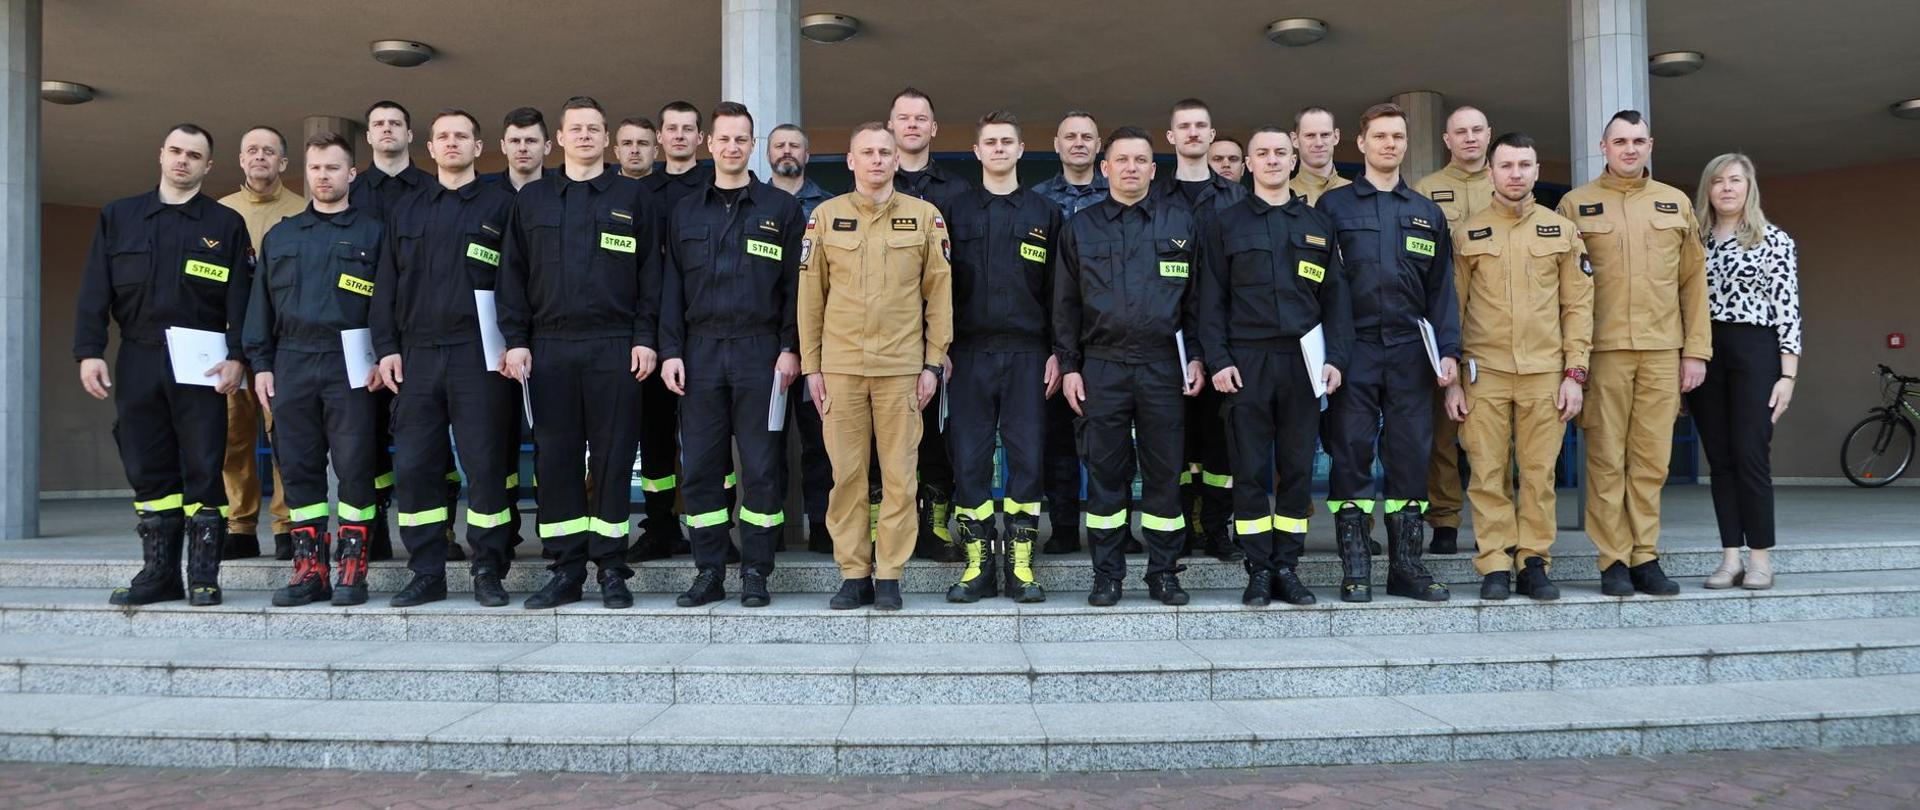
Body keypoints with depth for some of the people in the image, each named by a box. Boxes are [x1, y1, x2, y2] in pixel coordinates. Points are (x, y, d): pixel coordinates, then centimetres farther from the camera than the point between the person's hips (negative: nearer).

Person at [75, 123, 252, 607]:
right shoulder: (119, 217, 13)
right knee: (148, 469, 6)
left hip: (199, 364, -3)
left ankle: (203, 577, 4)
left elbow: (240, 298, 0)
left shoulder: (226, 224, 6)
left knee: (203, 469, -2)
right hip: (137, 362, 3)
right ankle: (158, 572, 14)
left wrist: (236, 357, -12)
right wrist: (89, 352, -3)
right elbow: (94, 292, 8)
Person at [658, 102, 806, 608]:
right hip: (701, 351, 3)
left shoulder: (781, 209, 7)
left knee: (762, 466, -1)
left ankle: (756, 572, 7)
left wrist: (790, 348, -7)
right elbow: (672, 287, 11)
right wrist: (670, 350, 1)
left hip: (760, 350, -2)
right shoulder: (686, 212, 15)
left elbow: (795, 284, 2)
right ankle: (708, 572, 11)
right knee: (701, 466, 3)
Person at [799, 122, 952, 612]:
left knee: (899, 475, 1)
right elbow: (810, 295, 8)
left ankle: (889, 576, 10)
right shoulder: (825, 216, 8)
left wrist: (933, 363, 0)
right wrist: (811, 366, 4)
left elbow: (939, 293, 6)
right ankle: (853, 575, 12)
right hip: (840, 366, 1)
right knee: (846, 474, 2)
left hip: (902, 368, -1)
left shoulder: (925, 216, 6)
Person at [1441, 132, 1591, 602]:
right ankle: (1494, 567, 6)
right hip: (1483, 373, -1)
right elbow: (1451, 310, 6)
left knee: (1539, 475, 2)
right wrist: (1451, 379, 1)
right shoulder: (1467, 234, 7)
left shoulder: (1562, 231, 10)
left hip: (1545, 374, 1)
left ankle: (1535, 564, 12)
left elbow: (1578, 306, 8)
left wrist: (1574, 373, 0)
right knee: (1489, 476, -1)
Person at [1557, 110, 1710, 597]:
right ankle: (1614, 562, 5)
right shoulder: (1576, 204, 6)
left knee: (1651, 459, 3)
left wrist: (1696, 351, 5)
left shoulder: (1676, 204, 14)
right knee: (1606, 458, -1)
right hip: (1603, 350, -2)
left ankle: (1646, 558, 11)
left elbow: (1694, 281, 12)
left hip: (1663, 351, 2)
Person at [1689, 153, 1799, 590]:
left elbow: (1788, 310, -2)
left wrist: (1787, 375, -8)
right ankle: (1730, 558, 9)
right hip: (1704, 353, 4)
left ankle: (1760, 558, 3)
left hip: (1754, 351, -3)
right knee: (1720, 459, 4)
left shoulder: (1775, 240, 2)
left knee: (1750, 455, -6)